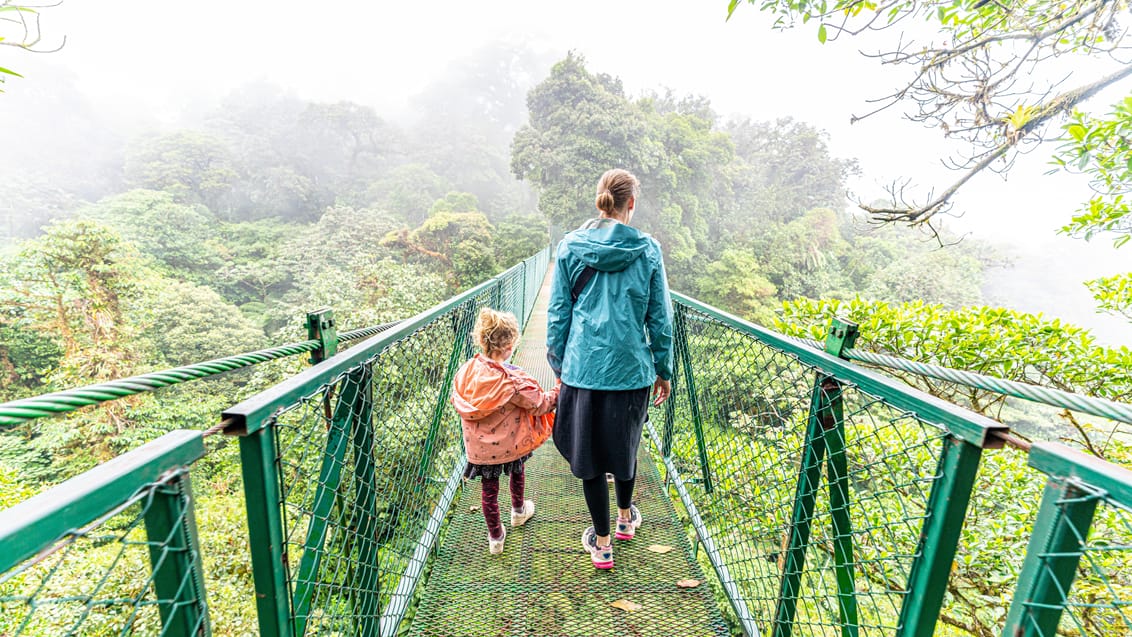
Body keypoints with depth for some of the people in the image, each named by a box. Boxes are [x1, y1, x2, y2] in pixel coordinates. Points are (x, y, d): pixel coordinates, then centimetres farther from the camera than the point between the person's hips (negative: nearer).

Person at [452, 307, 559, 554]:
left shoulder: (466, 370, -15)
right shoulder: (512, 380, -29)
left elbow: (456, 400, 1)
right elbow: (540, 404, -19)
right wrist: (559, 390, -5)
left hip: (479, 448, 2)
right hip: (509, 445, -2)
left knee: (489, 489, 19)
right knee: (517, 470, 29)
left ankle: (495, 537, 35)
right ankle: (518, 511, 53)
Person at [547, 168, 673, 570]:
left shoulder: (570, 246, -2)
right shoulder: (648, 250, -3)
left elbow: (557, 313, -1)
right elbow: (660, 319, 0)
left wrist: (558, 364, 8)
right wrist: (664, 370, 10)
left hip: (583, 367, -1)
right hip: (631, 367, 1)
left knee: (588, 452, 14)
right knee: (625, 445, 24)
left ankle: (602, 543, 30)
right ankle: (625, 518, 47)